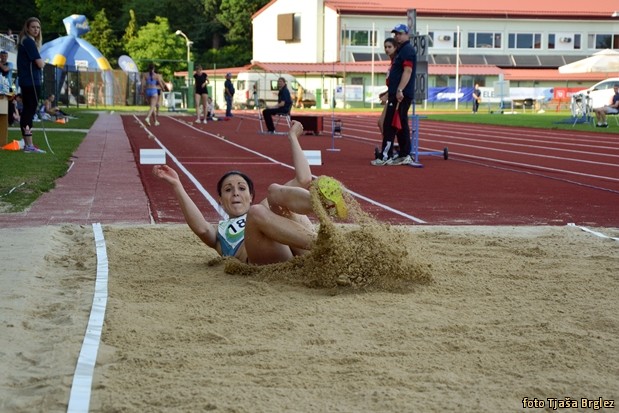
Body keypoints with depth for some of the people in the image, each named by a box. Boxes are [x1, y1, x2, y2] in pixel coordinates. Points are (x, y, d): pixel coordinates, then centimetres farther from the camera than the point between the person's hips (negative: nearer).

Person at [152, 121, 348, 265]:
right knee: (257, 213, -28)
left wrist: (293, 137, 31)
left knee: (275, 190, -15)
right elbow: (201, 228, 9)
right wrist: (176, 186, 4)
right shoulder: (219, 232, 35)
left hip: (300, 251, 2)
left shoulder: (267, 208, 40)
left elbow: (303, 180, 29)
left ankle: (323, 202, -48)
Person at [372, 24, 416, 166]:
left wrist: (399, 90, -29)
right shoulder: (401, 50, 21)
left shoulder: (407, 50, -10)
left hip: (401, 95, -11)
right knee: (400, 125, 12)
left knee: (390, 125, -10)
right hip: (397, 94, 11)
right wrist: (390, 92, 28)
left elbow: (407, 71, -21)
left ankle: (385, 156, -10)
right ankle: (404, 156, 15)